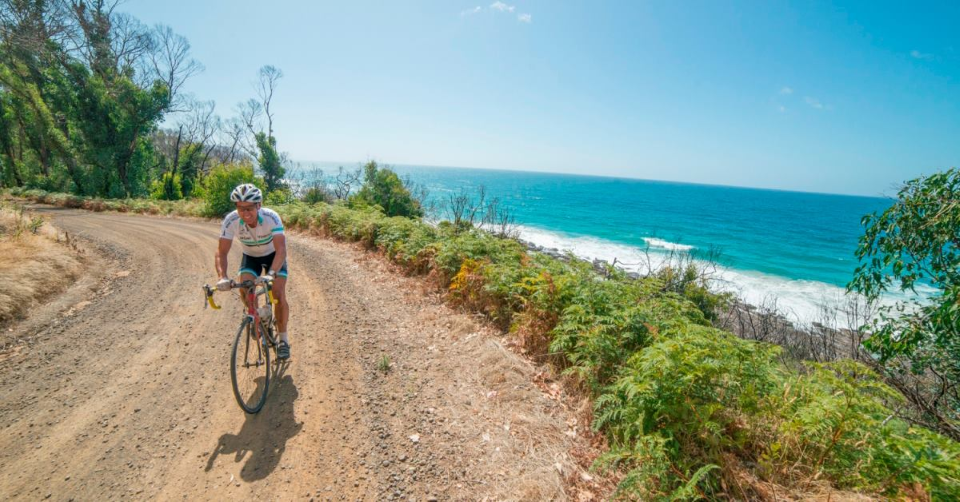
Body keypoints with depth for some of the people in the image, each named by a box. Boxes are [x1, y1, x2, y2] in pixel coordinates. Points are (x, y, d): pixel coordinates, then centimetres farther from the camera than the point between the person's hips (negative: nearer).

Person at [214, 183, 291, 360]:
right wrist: (223, 277, -42)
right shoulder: (231, 221, -28)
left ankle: (283, 338, 4)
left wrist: (272, 274, -57)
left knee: (279, 295, -16)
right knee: (245, 292, -21)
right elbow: (222, 252, -25)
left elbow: (281, 249, -43)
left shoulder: (271, 217, -35)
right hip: (250, 257, 2)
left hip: (273, 255, -2)